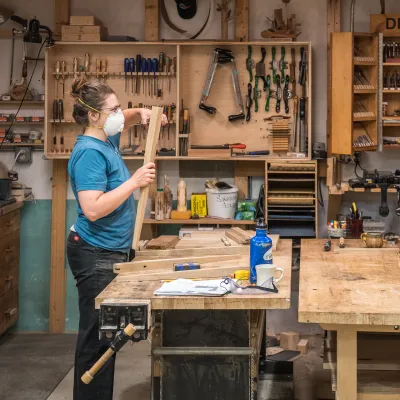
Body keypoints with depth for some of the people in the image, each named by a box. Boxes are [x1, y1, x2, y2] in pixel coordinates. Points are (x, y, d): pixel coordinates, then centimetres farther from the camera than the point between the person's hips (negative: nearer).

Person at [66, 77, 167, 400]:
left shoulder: (107, 140, 8)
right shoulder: (90, 152, -20)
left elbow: (124, 119, 31)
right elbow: (92, 209, -29)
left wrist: (142, 114, 9)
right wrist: (134, 182, -25)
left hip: (112, 251, 10)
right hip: (96, 255, -10)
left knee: (104, 333, 17)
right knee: (97, 336, -3)